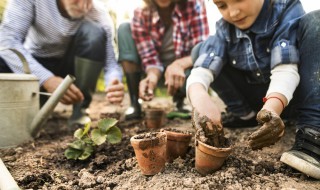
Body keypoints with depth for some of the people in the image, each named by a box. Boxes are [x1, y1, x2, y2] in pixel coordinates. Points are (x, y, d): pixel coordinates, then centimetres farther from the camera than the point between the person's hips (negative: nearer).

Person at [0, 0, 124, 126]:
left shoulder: (99, 16, -20)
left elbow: (110, 62, -21)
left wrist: (113, 86, -44)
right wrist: (47, 79, -41)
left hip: (71, 66, 0)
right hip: (34, 65, 0)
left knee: (94, 31, -27)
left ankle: (79, 110, -16)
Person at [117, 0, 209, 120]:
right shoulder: (141, 14, -18)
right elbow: (150, 57, -19)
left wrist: (179, 64, -45)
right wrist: (152, 76, -41)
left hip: (185, 66, -1)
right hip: (157, 70, 1)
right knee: (125, 30, -17)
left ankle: (179, 100, 4)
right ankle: (134, 103, -16)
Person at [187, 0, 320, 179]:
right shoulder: (225, 28, -8)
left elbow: (285, 68, -29)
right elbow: (201, 70, -22)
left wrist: (273, 107, -47)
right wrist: (199, 95, -44)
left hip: (290, 95, -2)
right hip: (260, 99, 3)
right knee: (202, 49, -8)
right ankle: (245, 114, -2)